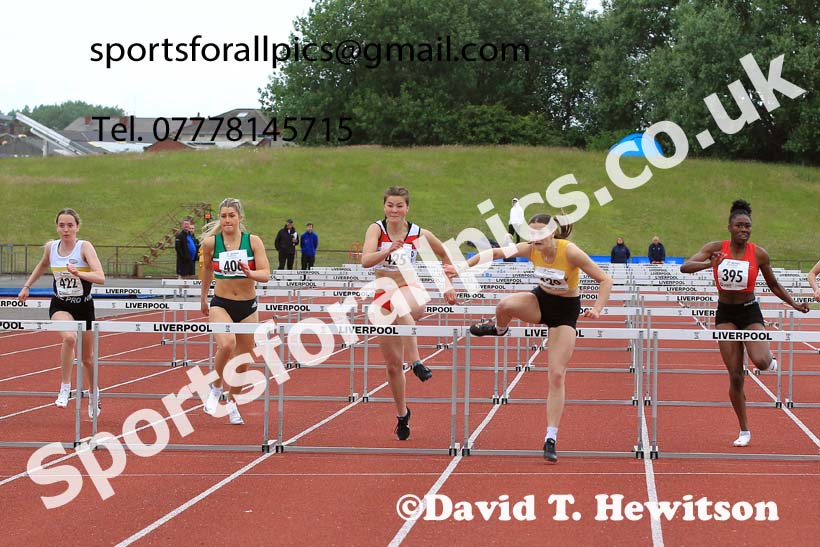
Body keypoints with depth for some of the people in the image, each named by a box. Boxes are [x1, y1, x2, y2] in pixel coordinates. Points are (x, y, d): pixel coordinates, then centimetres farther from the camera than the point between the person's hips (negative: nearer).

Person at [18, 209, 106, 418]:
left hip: (84, 307, -1)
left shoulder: (85, 247, -16)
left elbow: (100, 277, -28)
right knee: (69, 337, -33)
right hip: (60, 306, 1)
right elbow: (42, 265, 21)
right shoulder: (51, 247, -4)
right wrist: (27, 286, 18)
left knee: (87, 358, 13)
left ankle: (94, 394, 41)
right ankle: (65, 387, -20)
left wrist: (79, 273, -43)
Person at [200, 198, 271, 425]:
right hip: (221, 304, -2)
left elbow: (266, 274, -12)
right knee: (226, 344, -30)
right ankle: (216, 389, -6)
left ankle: (232, 402, 33)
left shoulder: (253, 241, -7)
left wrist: (250, 273, -33)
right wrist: (203, 297, 23)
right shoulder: (211, 242, -6)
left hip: (248, 306, 2)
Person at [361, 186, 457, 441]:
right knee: (393, 363, 6)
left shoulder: (419, 234, -6)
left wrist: (448, 287, 12)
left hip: (409, 290, -2)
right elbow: (366, 260, -25)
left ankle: (416, 362, -44)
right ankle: (402, 414, 25)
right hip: (382, 297, 2)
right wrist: (388, 250, -42)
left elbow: (445, 255, 13)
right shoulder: (377, 229, -7)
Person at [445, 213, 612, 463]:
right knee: (505, 305, -32)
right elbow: (494, 252, -9)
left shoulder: (570, 252, -26)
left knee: (557, 375, -8)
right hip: (540, 300, 3)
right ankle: (499, 329, 7)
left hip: (566, 310, -3)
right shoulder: (530, 249, -16)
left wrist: (596, 309, -34)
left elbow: (605, 280, -21)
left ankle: (551, 439, -3)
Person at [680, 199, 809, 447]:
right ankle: (744, 431, 14)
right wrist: (709, 264, -37)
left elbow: (773, 285, 8)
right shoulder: (716, 248, -8)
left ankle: (771, 362, 14)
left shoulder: (759, 254, -7)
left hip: (750, 313, -1)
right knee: (735, 376, -1)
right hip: (725, 315, 1)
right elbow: (685, 267, -19)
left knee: (760, 361, -27)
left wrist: (794, 304, -2)